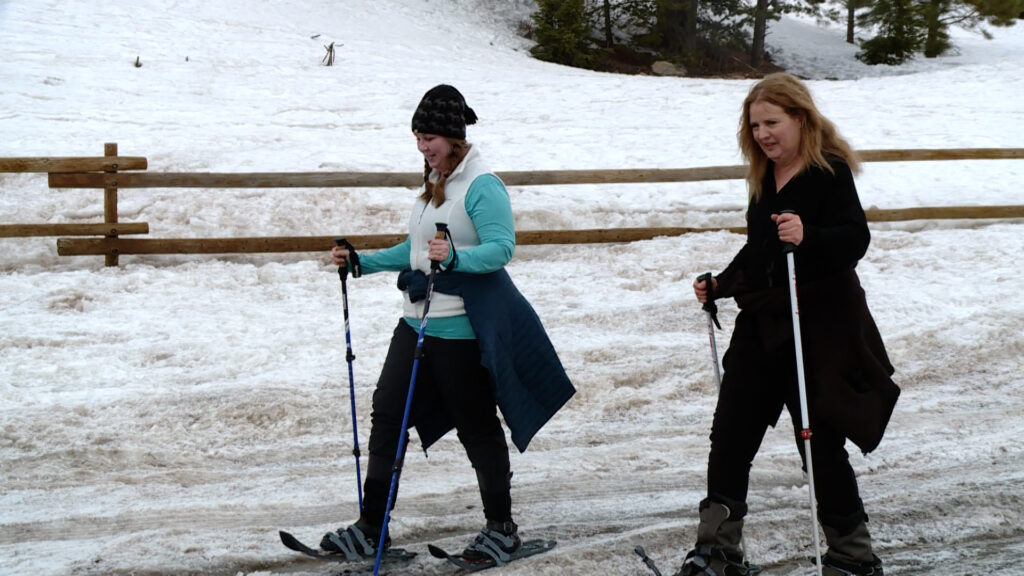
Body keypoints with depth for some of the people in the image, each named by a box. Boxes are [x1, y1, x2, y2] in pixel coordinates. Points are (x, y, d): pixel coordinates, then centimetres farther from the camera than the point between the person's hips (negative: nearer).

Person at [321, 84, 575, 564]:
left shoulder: (481, 185, -13)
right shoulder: (434, 182, 15)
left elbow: (501, 247, -25)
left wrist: (456, 258, -42)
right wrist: (362, 263, 18)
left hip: (460, 328, -9)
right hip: (417, 322, 9)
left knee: (477, 427, 3)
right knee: (387, 414, 5)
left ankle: (502, 528, 19)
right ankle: (371, 529, 12)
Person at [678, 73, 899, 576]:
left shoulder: (829, 172, -11)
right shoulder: (766, 178, 13)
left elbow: (855, 239, -23)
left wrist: (807, 237, -40)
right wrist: (720, 285, 13)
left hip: (819, 330, -8)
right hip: (763, 326, 8)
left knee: (822, 444, 0)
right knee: (730, 435, 4)